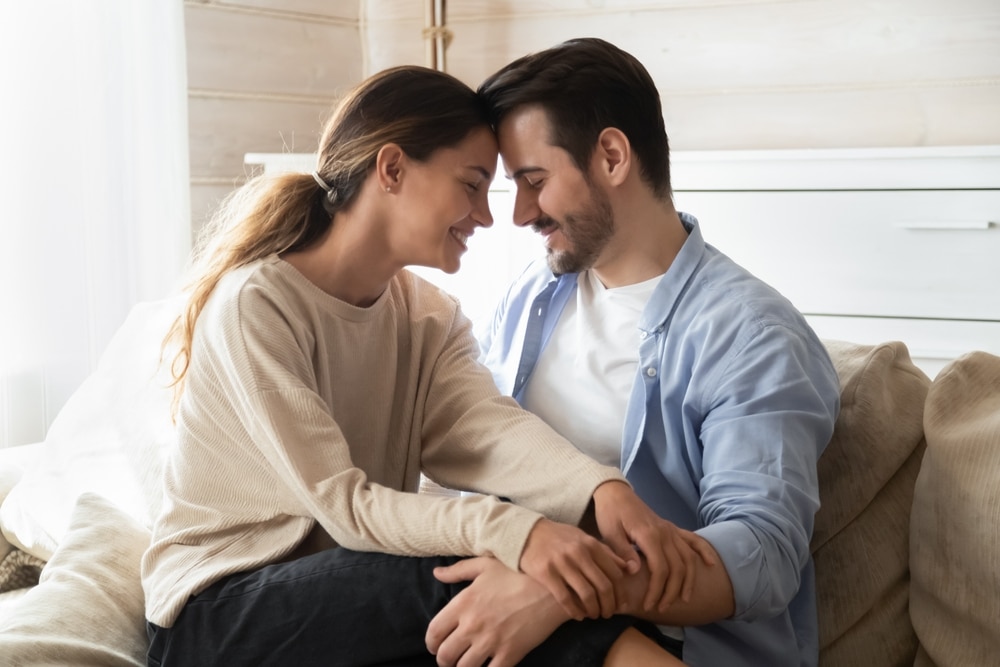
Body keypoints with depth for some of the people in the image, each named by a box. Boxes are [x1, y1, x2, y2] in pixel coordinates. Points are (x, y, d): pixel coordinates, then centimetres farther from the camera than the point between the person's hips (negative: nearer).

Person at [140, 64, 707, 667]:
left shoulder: (431, 317, 4)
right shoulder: (255, 305, -17)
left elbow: (481, 427, -17)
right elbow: (342, 504, -25)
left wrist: (602, 488, -38)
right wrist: (504, 531, -42)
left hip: (349, 587, 6)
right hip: (218, 612, -6)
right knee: (484, 567, -28)